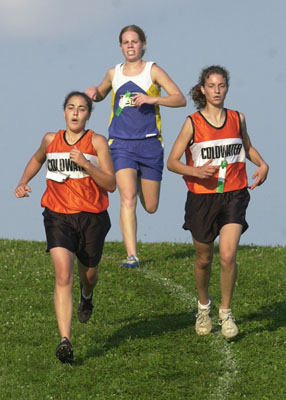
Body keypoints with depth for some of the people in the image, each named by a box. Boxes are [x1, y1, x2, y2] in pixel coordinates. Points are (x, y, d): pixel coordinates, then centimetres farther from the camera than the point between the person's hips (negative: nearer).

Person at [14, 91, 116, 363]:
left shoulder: (96, 142, -4)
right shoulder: (50, 140, 4)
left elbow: (111, 184, -9)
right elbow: (37, 160, 28)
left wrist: (85, 164, -22)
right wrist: (23, 182, 11)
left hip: (92, 217, 0)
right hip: (58, 216, 0)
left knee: (88, 274, 19)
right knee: (63, 276, -18)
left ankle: (87, 296, 60)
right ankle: (65, 341, -24)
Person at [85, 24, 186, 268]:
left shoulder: (153, 71, 1)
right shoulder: (114, 74, 10)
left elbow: (180, 99, -7)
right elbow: (101, 94, 31)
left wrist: (151, 99, -22)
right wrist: (93, 91, 6)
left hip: (150, 143, -1)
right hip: (121, 145, 1)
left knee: (150, 207, 9)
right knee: (127, 199, -18)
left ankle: (142, 181, 46)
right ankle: (132, 256, -21)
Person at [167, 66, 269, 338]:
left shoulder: (237, 119, 3)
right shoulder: (192, 124, -5)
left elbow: (247, 147, 24)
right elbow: (172, 162, -3)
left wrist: (262, 165, 5)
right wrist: (195, 171, -21)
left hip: (233, 195, 1)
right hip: (201, 197, 0)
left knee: (228, 255, -16)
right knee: (203, 259, 12)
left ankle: (226, 312, 3)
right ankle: (203, 306, 39)